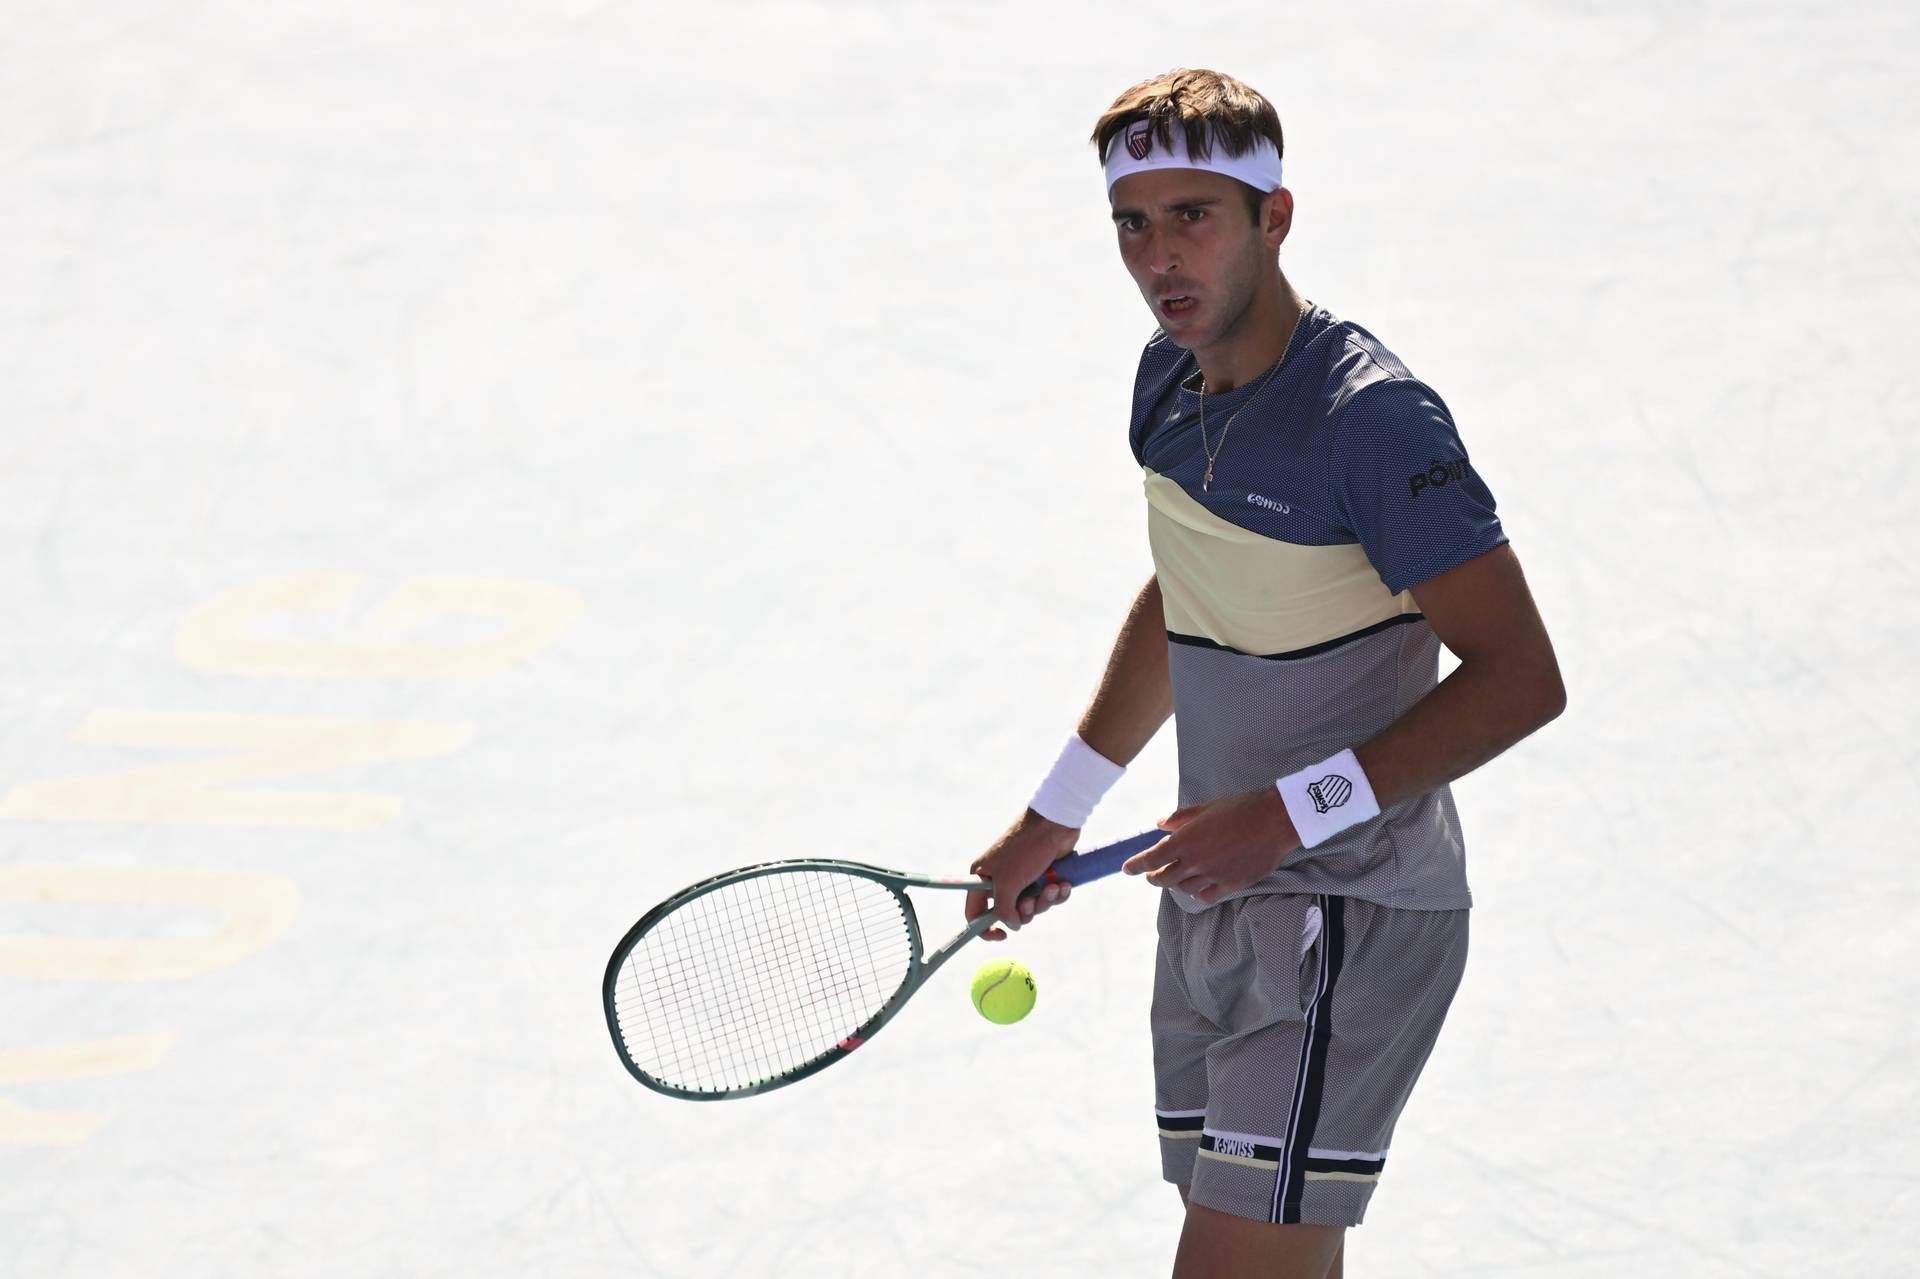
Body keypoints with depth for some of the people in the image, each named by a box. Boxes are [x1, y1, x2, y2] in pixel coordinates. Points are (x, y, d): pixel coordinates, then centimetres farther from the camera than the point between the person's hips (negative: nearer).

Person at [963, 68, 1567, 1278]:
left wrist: (1290, 815, -25)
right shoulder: (1171, 379, 7)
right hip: (1216, 905, 8)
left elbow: (1520, 677, -21)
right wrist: (1055, 817, 26)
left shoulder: (1371, 417, -20)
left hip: (1350, 918, -8)